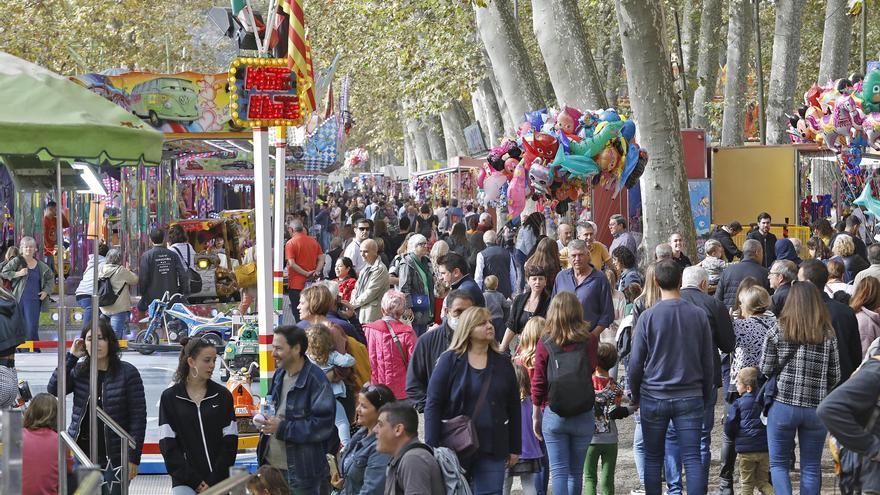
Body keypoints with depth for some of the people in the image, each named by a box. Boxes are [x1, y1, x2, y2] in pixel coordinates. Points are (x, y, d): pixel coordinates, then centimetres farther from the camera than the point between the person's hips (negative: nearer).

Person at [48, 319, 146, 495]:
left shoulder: (127, 372, -4)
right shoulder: (78, 371, 8)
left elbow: (138, 416, -5)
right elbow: (53, 391, -7)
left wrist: (134, 458, -9)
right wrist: (71, 357, -7)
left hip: (113, 458, -3)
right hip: (81, 452, 3)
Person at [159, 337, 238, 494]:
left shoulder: (222, 395, 5)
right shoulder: (170, 397, 2)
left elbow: (230, 441, 3)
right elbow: (168, 444, -2)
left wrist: (214, 481, -6)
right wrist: (194, 481, -9)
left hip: (218, 481, 2)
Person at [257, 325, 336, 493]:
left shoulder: (316, 380, -17)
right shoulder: (279, 375, 10)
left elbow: (323, 426, -21)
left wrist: (282, 428, -20)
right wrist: (265, 421, 6)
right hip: (271, 465, 8)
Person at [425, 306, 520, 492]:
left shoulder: (502, 364, 9)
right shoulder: (449, 361, -2)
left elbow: (513, 408, 13)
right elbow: (433, 405, -4)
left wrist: (515, 448, 10)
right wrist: (433, 447, -11)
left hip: (492, 449, 2)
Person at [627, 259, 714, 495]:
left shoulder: (648, 317, -8)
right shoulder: (698, 315, -1)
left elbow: (636, 363, -3)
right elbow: (708, 361, 5)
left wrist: (635, 395, 12)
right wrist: (706, 396, 16)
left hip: (654, 397, -1)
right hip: (690, 397, 1)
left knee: (653, 459, 9)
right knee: (692, 458, 1)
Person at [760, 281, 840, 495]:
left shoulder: (777, 332, -5)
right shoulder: (828, 335, -2)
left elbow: (765, 370, -1)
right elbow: (835, 377, 1)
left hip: (783, 405, -1)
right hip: (817, 409, 1)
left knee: (778, 464, 10)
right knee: (811, 467, 11)